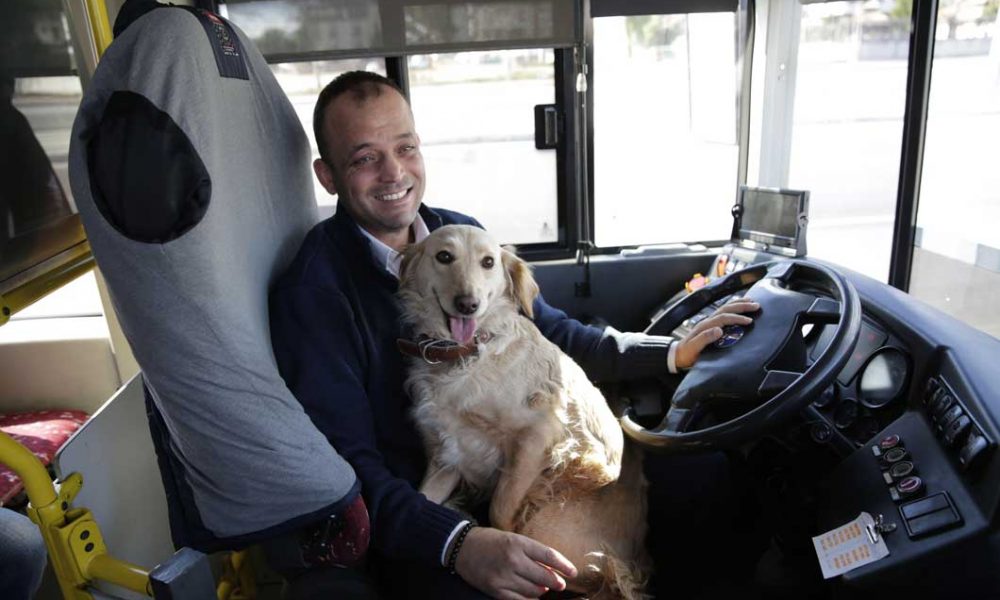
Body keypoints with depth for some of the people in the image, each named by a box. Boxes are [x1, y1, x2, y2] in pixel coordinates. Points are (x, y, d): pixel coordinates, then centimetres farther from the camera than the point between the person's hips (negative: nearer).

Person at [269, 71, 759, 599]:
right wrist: (458, 544, -32)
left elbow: (551, 334, 14)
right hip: (411, 531, -5)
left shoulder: (462, 234, 6)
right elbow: (346, 469, -17)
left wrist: (674, 352, 5)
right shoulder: (313, 292, -14)